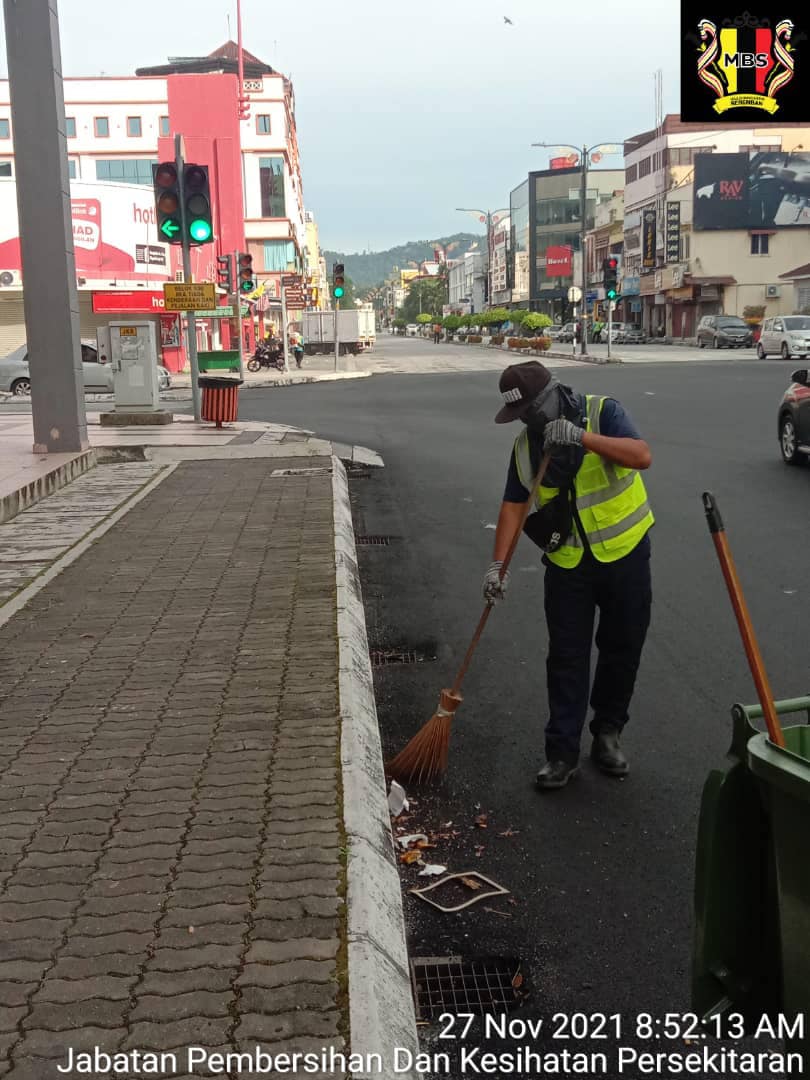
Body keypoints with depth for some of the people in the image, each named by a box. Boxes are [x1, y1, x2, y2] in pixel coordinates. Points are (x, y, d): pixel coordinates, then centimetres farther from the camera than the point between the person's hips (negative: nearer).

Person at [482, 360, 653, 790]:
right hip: (568, 563, 2)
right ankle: (562, 753, 9)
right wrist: (498, 565, -11)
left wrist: (582, 437, -38)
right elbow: (513, 505, -1)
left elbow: (641, 455, -28)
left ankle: (607, 734, 29)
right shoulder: (526, 444, -1)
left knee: (622, 651, 10)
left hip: (626, 554, -2)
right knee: (566, 659, 2)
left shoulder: (603, 413, -12)